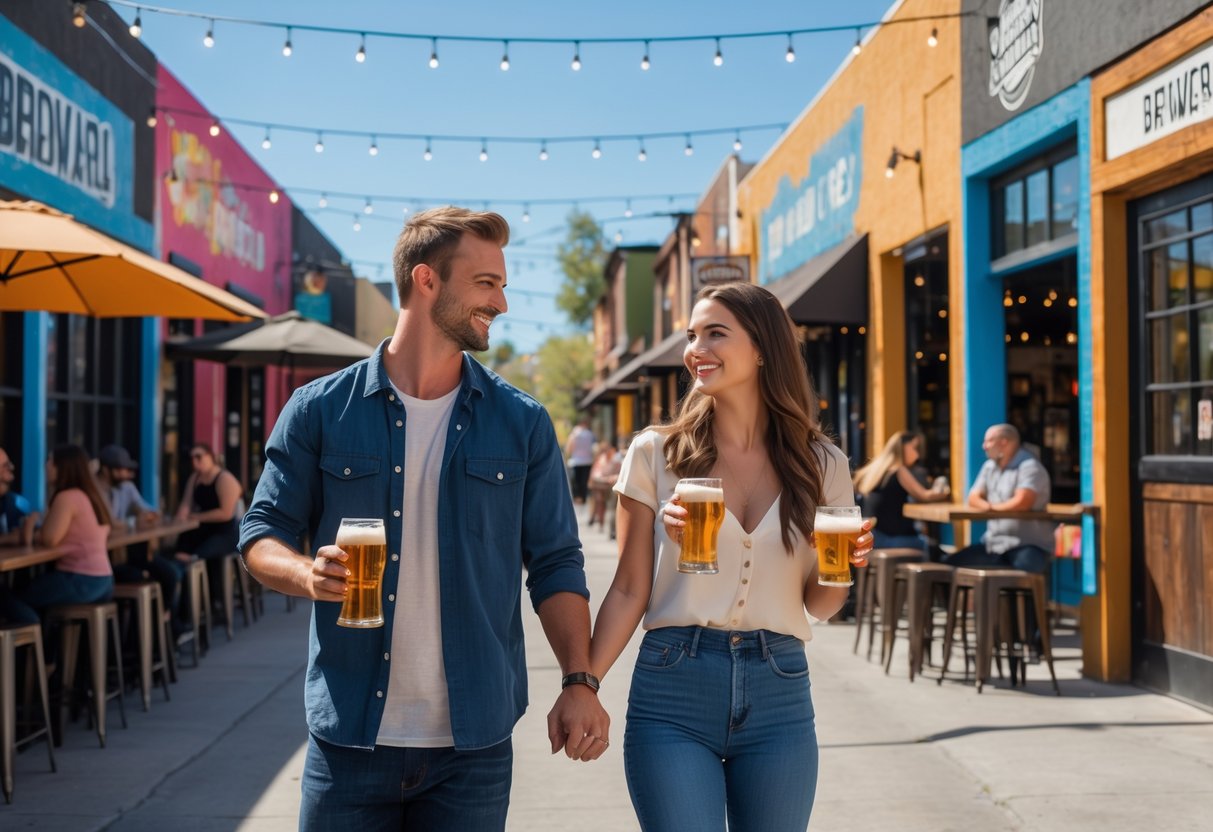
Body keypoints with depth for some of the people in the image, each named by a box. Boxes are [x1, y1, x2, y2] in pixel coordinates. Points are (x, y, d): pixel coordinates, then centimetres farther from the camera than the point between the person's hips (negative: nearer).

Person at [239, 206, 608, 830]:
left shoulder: (522, 424, 4)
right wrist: (307, 573, -17)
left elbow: (555, 563, 6)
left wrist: (579, 682, -6)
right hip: (348, 738, -1)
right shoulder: (321, 410, 1)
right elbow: (262, 533, 5)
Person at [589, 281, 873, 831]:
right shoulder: (655, 454, 0)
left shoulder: (821, 465, 5)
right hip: (672, 688, -2)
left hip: (779, 696, 2)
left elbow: (818, 605, 11)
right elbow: (629, 591, 1)